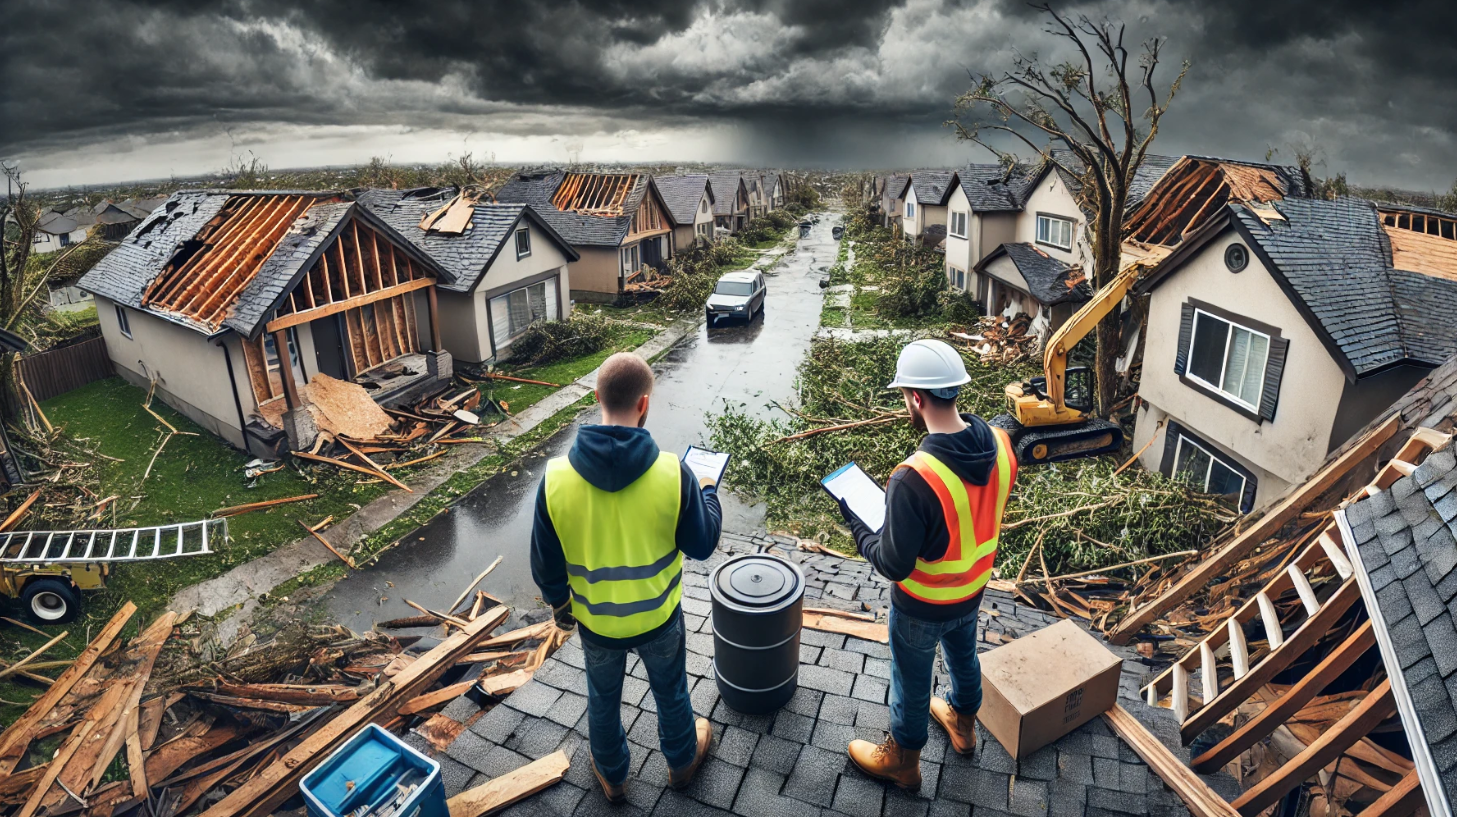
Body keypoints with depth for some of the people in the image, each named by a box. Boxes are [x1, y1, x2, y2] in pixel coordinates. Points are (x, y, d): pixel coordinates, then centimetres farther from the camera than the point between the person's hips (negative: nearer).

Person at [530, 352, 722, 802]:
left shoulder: (557, 477, -23)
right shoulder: (672, 473, -27)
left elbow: (545, 562, -9)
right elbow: (702, 545, -12)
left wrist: (558, 603, 11)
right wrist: (708, 492, 5)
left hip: (594, 619, 1)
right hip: (658, 616, -1)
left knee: (603, 699, 28)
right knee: (671, 691, 27)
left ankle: (611, 775, 52)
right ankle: (682, 761, 54)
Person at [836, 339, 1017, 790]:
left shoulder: (914, 479, -39)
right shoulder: (1000, 445, -18)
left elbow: (893, 564, -28)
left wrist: (856, 522, -13)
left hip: (922, 606, -6)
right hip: (973, 589, 6)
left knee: (912, 681, 19)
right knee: (963, 655, 33)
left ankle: (902, 761, 45)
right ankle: (963, 723, 60)